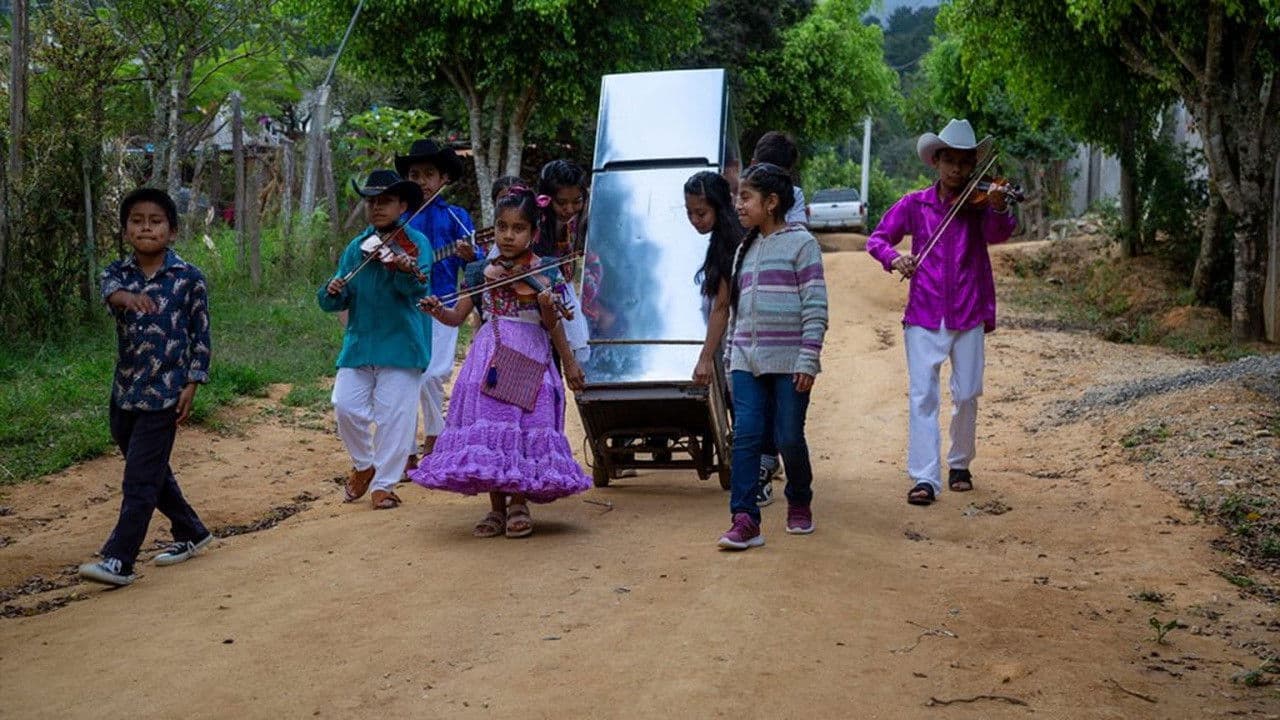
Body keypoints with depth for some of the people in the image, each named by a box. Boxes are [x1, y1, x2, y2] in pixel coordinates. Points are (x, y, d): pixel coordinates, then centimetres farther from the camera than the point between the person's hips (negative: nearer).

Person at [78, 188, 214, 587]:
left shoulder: (189, 278, -6)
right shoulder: (118, 272, 2)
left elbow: (201, 335, -1)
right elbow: (110, 290, -23)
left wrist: (191, 385, -7)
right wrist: (129, 297, -47)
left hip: (164, 393, -5)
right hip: (125, 391, 5)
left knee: (140, 479, -7)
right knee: (152, 472, 17)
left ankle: (119, 560, -6)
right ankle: (191, 532, 35)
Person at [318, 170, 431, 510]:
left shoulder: (414, 242, -3)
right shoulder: (356, 248, 10)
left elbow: (417, 288, -19)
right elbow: (338, 302, 8)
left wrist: (406, 271, -41)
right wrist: (332, 293, -15)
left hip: (400, 342, -4)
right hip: (359, 340, 4)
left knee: (394, 415, -2)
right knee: (346, 405, -3)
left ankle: (384, 484, 13)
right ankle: (363, 464, 23)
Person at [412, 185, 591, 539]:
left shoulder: (544, 272, -1)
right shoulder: (483, 270, 7)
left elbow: (553, 325, 0)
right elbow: (457, 316, 6)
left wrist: (569, 363, -14)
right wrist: (437, 310, -14)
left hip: (530, 358, -3)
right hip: (489, 357, 3)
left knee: (526, 426, -6)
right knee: (488, 426, -1)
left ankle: (519, 504, 9)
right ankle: (496, 507, 9)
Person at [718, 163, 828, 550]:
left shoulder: (800, 243, -4)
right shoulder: (746, 249, 16)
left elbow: (816, 305, -9)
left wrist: (808, 361, -14)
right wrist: (732, 355, 17)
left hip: (788, 361, -5)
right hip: (747, 361, 5)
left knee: (789, 438, 3)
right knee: (745, 436, -5)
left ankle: (799, 504, 27)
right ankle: (745, 520, -8)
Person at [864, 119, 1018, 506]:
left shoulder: (978, 203, 1)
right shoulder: (915, 205, 3)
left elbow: (998, 234, -18)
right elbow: (877, 238, 8)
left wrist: (999, 210, -40)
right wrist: (893, 257, -14)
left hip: (968, 316, 0)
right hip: (924, 315, 0)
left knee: (967, 394, 6)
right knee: (922, 394, -8)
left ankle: (959, 464, 27)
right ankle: (924, 477, -8)